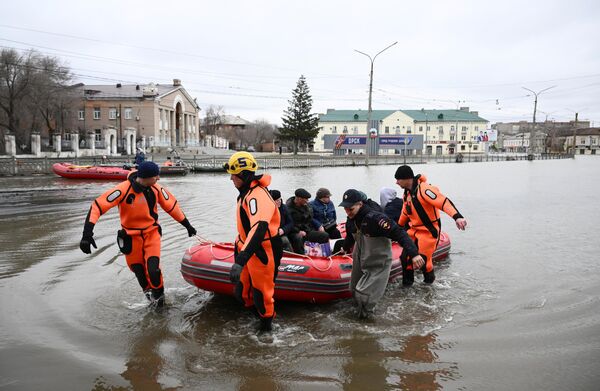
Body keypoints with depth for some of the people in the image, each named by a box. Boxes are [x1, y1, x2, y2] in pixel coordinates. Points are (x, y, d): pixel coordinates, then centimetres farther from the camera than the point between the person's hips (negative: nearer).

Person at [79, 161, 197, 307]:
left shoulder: (156, 189, -12)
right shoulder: (123, 190, -25)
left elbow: (171, 205, 4)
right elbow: (98, 206, -26)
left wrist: (187, 224, 12)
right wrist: (87, 233, -34)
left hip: (152, 232, 1)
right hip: (131, 237, -1)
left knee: (153, 268, -15)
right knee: (139, 271, 11)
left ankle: (158, 295, 14)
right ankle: (148, 291, 43)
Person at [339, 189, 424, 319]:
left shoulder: (375, 218, -30)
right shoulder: (352, 219, -4)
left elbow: (399, 233, -32)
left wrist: (413, 253, -41)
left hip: (378, 266, -8)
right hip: (361, 264, 8)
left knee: (363, 295, -8)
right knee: (355, 291, 18)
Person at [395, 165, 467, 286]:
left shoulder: (423, 189, -24)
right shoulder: (407, 192, 7)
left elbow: (444, 202, -34)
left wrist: (457, 217, -47)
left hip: (429, 231, -8)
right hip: (414, 230, 8)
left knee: (423, 259, -5)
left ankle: (430, 281, 23)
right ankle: (407, 282, 24)